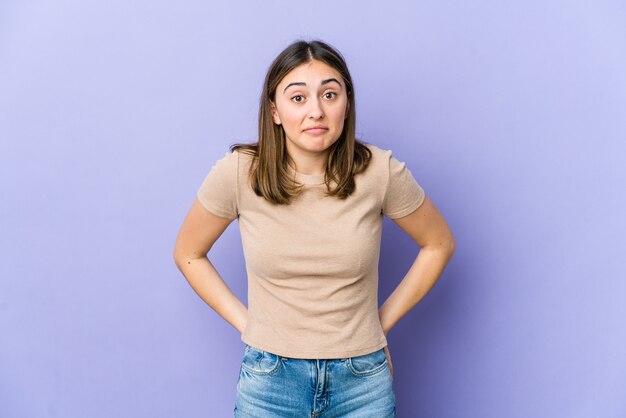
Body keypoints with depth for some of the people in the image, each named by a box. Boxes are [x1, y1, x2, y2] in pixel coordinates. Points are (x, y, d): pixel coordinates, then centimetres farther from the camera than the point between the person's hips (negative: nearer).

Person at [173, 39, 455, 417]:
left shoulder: (380, 171, -13)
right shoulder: (238, 172, -13)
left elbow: (439, 244, 2)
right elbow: (188, 254, 2)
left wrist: (384, 321, 1)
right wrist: (244, 322, -3)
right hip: (270, 379, 0)